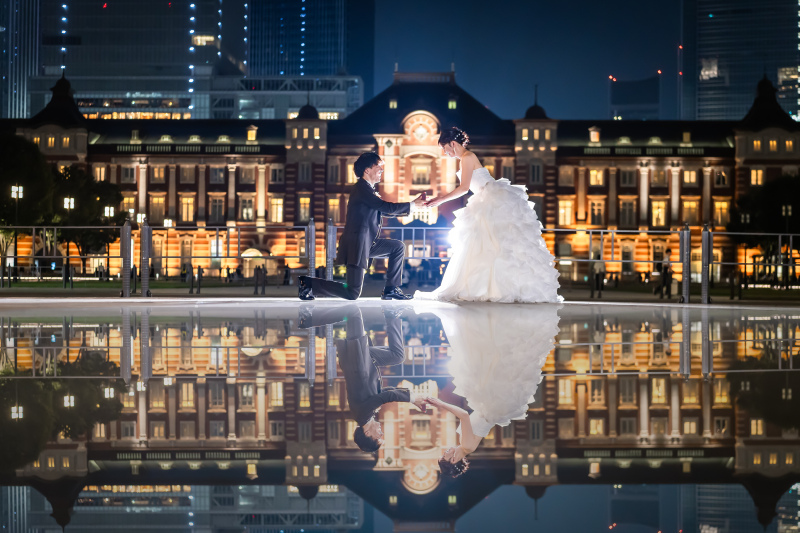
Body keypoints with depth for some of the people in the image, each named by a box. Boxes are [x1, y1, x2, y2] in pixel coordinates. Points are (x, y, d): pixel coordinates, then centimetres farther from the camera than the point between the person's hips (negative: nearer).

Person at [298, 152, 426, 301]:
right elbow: (387, 207, -20)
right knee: (352, 294, -12)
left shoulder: (367, 189, 18)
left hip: (367, 243, 11)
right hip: (356, 244, -11)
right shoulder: (362, 189, -14)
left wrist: (413, 203, 14)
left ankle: (391, 290, 13)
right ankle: (309, 284, -3)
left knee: (398, 247, 14)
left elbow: (385, 211, 21)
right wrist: (413, 205, -9)